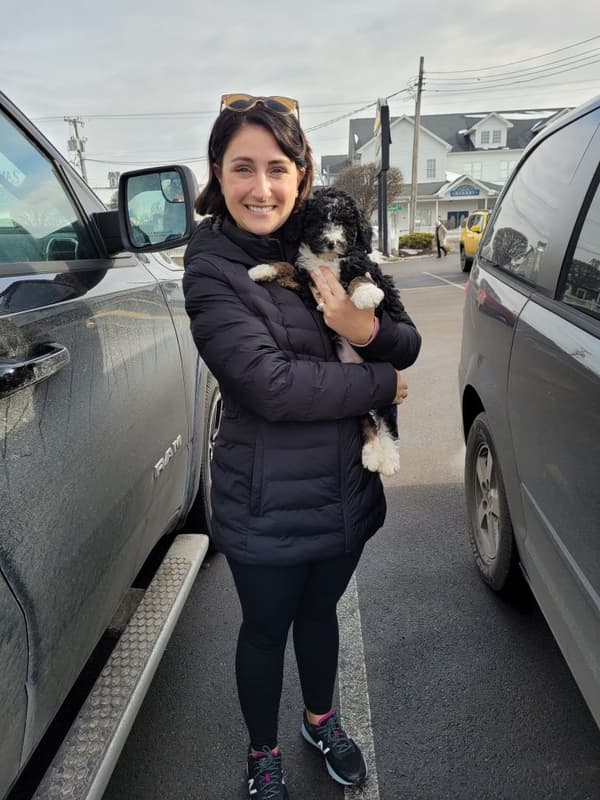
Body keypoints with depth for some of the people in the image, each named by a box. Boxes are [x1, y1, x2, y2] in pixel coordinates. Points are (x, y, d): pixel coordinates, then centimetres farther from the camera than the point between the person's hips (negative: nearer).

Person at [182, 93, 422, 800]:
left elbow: (409, 345, -1)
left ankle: (321, 720, 54)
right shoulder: (211, 267, -17)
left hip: (346, 490, 5)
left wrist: (368, 330, -23)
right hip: (267, 504, -4)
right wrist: (381, 385, -15)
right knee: (266, 628, 17)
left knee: (319, 610, 26)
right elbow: (276, 386, -28)